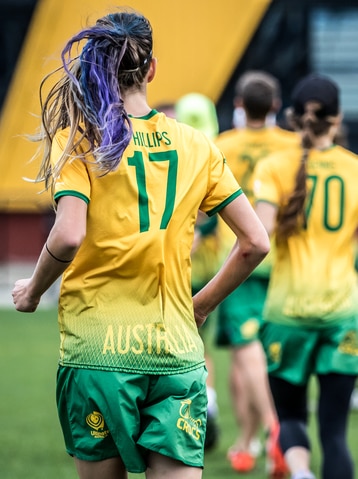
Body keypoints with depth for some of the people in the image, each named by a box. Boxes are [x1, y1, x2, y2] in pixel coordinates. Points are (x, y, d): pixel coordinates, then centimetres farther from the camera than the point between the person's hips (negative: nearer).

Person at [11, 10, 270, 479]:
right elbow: (255, 242, 7)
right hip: (177, 350, 2)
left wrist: (33, 291, 2)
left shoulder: (78, 139, -3)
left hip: (97, 348, -2)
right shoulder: (195, 145, 8)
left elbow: (68, 237, -17)